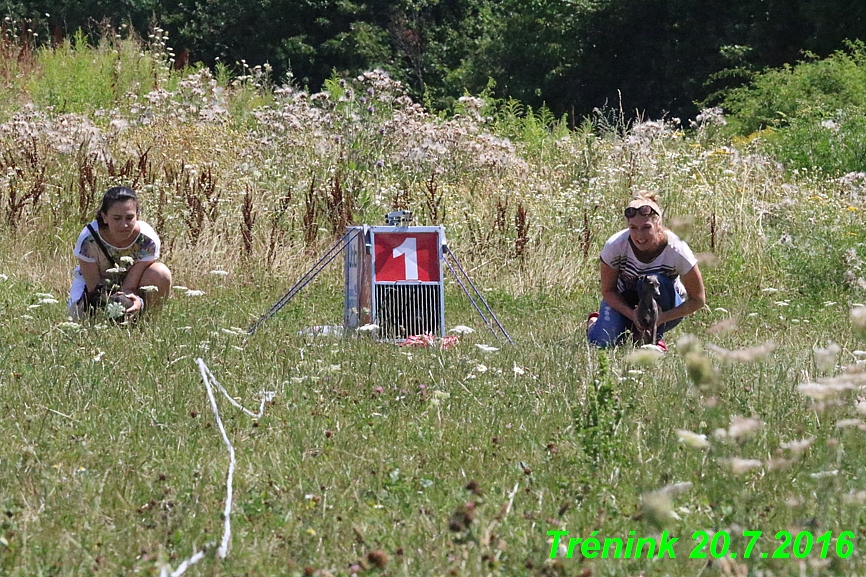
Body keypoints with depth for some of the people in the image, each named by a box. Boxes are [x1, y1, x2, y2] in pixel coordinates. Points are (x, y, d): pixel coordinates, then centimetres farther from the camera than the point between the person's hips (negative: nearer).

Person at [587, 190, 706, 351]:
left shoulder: (677, 250, -28)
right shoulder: (615, 246, -25)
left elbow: (698, 300, -19)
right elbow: (608, 291, -13)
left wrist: (662, 317, -32)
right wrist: (632, 314, -31)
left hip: (668, 308, -1)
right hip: (623, 301, 1)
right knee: (603, 342, -24)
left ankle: (656, 339, -14)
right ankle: (595, 322, 15)